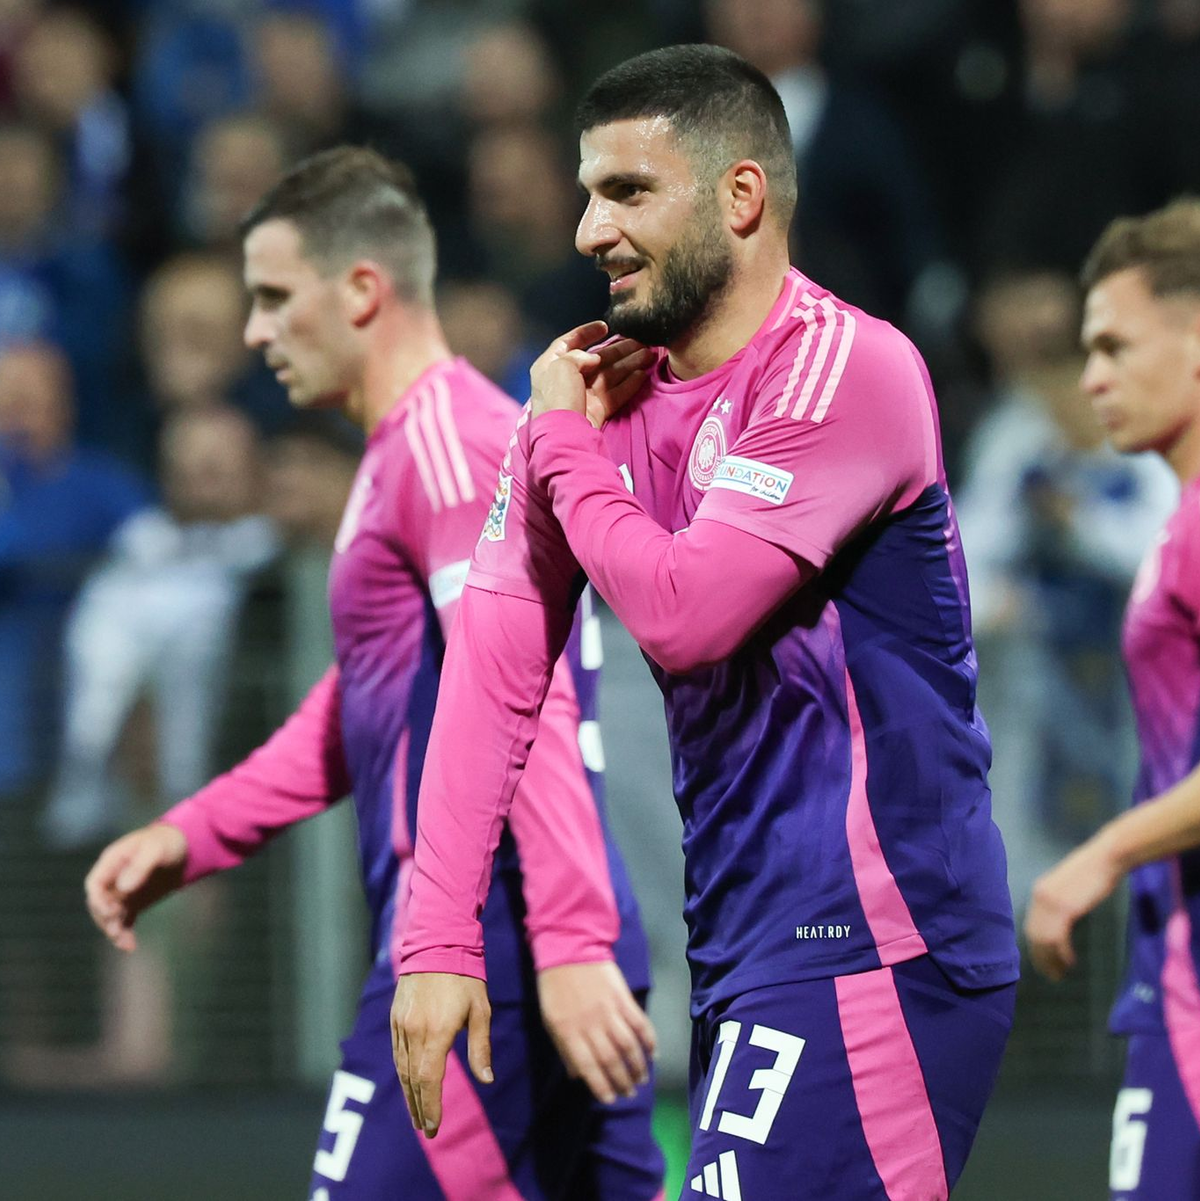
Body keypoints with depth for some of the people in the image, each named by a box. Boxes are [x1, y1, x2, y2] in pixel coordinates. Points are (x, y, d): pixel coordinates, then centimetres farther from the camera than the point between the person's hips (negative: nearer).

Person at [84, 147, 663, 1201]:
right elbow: (358, 705, 29)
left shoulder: (444, 440, -12)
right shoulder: (407, 449, 22)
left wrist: (570, 940, -27)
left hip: (483, 943, -10)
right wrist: (188, 836, 21)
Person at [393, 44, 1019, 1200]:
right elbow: (494, 663, 4)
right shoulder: (599, 389, 10)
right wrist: (438, 939, -4)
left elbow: (681, 615, -20)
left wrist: (566, 447, -4)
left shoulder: (844, 370, -12)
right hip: (740, 946, 8)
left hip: (865, 944, -8)